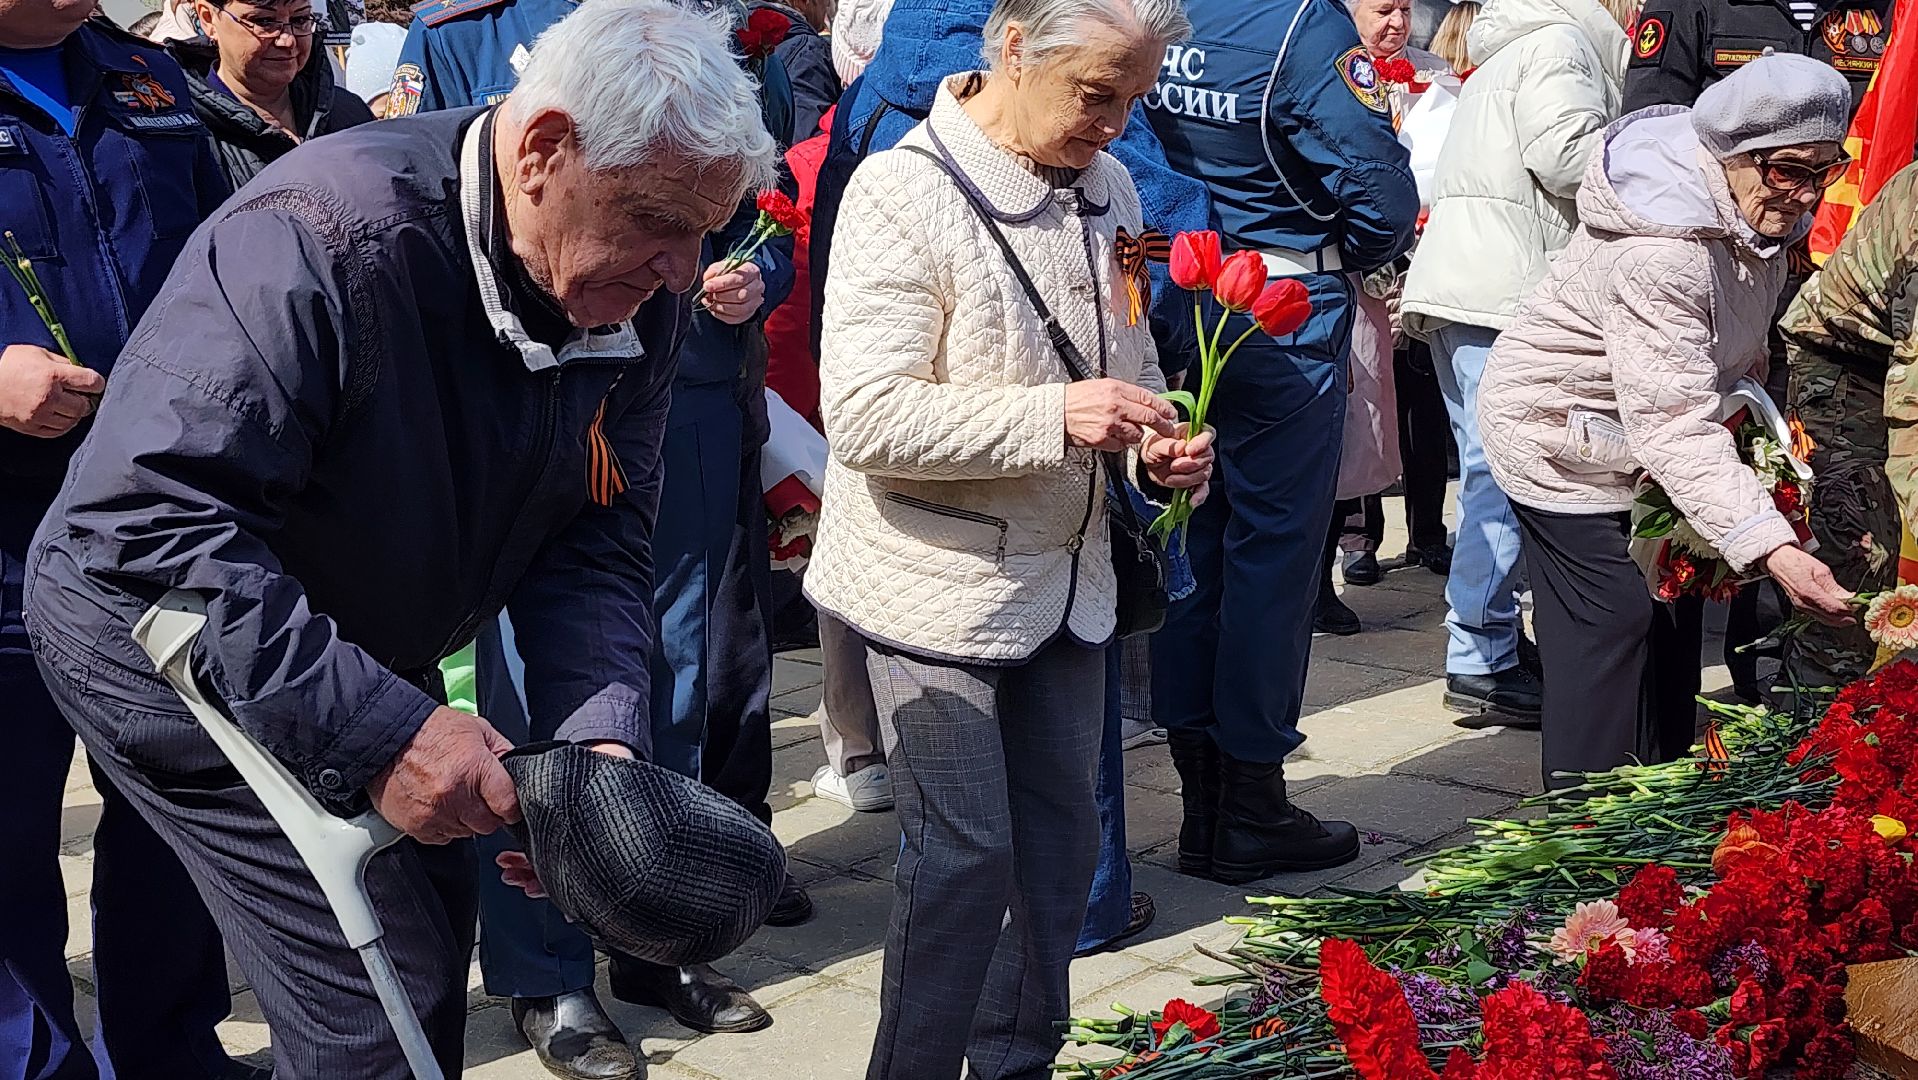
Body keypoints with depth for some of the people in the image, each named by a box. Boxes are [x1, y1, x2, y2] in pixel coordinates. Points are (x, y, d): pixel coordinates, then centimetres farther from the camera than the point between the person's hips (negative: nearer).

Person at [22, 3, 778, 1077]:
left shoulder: (642, 297, -11)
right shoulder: (323, 235, -34)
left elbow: (596, 545, -6)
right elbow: (152, 521, -36)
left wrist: (601, 739, -25)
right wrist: (376, 731, -38)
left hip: (369, 649, 8)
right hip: (177, 650, -7)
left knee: (435, 920, 18)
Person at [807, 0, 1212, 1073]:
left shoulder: (1106, 186, 7)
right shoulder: (904, 191, -17)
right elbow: (863, 417, -23)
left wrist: (1157, 440, -2)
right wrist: (1053, 417, -30)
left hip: (1065, 574, 7)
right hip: (941, 584, -7)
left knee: (1062, 837, 13)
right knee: (965, 853, -4)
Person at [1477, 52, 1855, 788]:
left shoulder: (1761, 210, -8)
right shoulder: (1657, 251, -39)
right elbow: (1673, 424, -44)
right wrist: (1773, 550, -52)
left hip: (1641, 431, 10)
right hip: (1559, 436, -9)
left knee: (1675, 602, 13)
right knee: (1613, 618, -15)